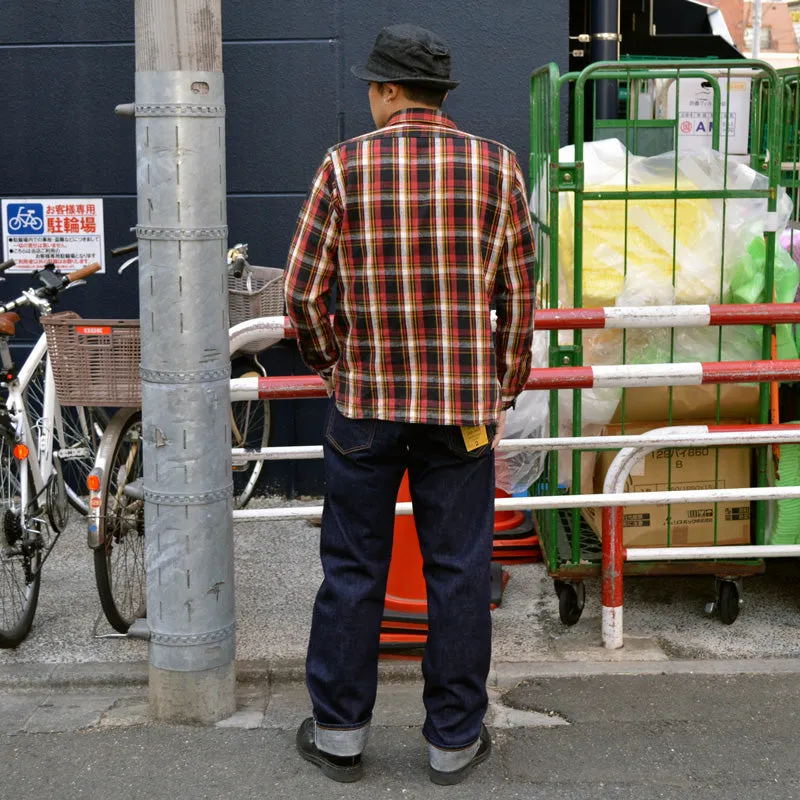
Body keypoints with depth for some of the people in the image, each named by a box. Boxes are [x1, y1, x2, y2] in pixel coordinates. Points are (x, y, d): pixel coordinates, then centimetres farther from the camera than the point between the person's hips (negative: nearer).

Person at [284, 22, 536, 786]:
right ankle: (455, 738, 20)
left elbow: (303, 292, -4)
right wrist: (504, 388, 15)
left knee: (352, 570, 11)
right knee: (458, 573, 10)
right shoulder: (496, 166, -1)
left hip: (364, 400, 0)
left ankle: (339, 731, 23)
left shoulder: (344, 166, -5)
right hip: (464, 406, 1)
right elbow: (517, 295, 3)